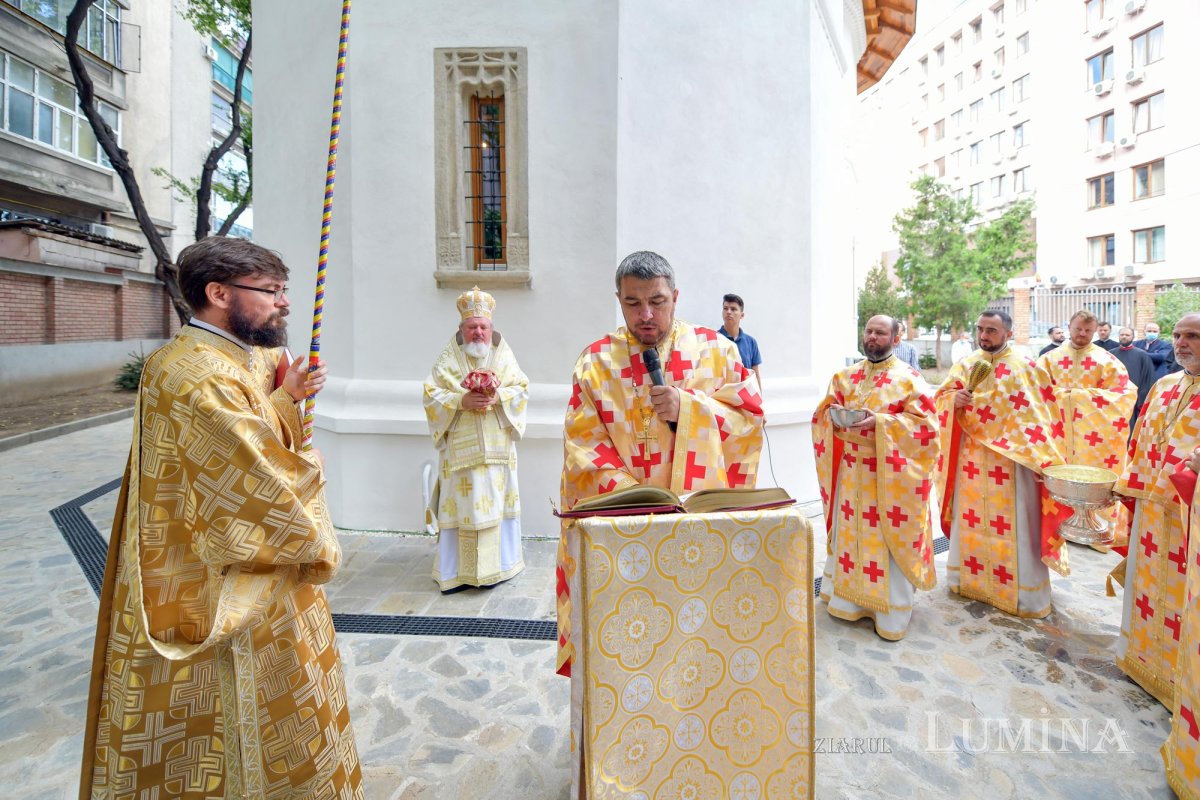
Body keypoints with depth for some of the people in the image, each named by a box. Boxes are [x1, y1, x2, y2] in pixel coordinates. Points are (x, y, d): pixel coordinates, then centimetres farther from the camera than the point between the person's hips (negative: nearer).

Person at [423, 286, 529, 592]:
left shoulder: (503, 355, 8)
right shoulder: (448, 358, 5)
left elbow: (521, 389, 2)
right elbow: (431, 395, -1)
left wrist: (498, 397, -17)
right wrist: (461, 401, -17)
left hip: (496, 446, 1)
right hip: (461, 448, -1)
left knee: (496, 501, 6)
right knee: (460, 505, 0)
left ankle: (497, 565, 19)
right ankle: (456, 571, 11)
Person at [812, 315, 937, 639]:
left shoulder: (909, 378, -5)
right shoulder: (846, 376, 10)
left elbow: (925, 423, -12)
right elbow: (823, 410, 12)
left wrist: (880, 423, -23)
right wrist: (834, 414, -11)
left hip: (888, 475, -4)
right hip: (850, 472, 4)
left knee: (887, 540, 3)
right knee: (850, 534, 12)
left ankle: (891, 613, 17)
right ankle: (849, 598, 27)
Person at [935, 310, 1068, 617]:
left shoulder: (1026, 368, -6)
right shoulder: (965, 365, 5)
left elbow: (1038, 414, -8)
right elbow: (941, 396, 6)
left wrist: (1041, 459, -15)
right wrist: (954, 399, -17)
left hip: (1010, 462, -3)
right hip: (971, 458, 4)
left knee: (1012, 526, 3)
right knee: (971, 520, 13)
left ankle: (1021, 591, 18)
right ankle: (972, 578, 29)